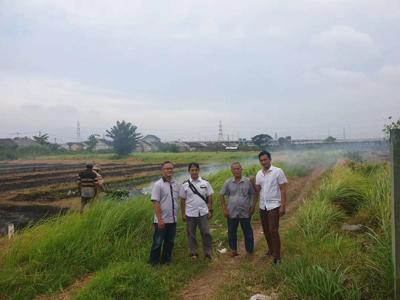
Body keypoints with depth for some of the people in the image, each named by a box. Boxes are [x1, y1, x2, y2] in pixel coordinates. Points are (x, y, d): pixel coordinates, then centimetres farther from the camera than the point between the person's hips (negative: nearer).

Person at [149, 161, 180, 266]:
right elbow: (155, 203, -15)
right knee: (158, 242, 5)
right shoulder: (158, 184, -11)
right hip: (162, 220, -6)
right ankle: (154, 263, 20)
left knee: (170, 242, 15)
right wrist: (160, 219, -19)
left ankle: (166, 261, 30)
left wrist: (176, 215, 10)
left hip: (173, 220, 6)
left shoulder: (175, 184, 7)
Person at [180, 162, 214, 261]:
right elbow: (182, 200, 2)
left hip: (203, 213, 0)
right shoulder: (185, 185, -1)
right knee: (191, 234, 10)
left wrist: (210, 210, -2)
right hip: (190, 214, 0)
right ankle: (193, 253, 23)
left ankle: (208, 253, 14)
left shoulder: (205, 183, 0)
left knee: (206, 233, 0)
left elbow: (209, 197, 3)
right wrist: (183, 214, 1)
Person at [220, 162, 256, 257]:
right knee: (232, 232, 11)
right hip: (231, 213, 1)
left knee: (248, 232, 8)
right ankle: (233, 250, 26)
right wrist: (224, 209, 0)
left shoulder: (248, 181, -4)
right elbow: (221, 195, 5)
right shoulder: (228, 183, -1)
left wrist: (253, 207, -5)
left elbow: (254, 194, 2)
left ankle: (250, 251, 23)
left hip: (245, 212, -1)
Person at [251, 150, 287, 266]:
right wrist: (252, 182, -13)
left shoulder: (278, 171, -11)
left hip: (274, 206, -6)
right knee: (266, 230, 13)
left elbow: (283, 190, -11)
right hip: (262, 206, 6)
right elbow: (257, 190, 5)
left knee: (273, 231, -8)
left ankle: (277, 257, 1)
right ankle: (271, 250, 30)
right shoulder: (259, 173, 5)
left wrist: (283, 206, -16)